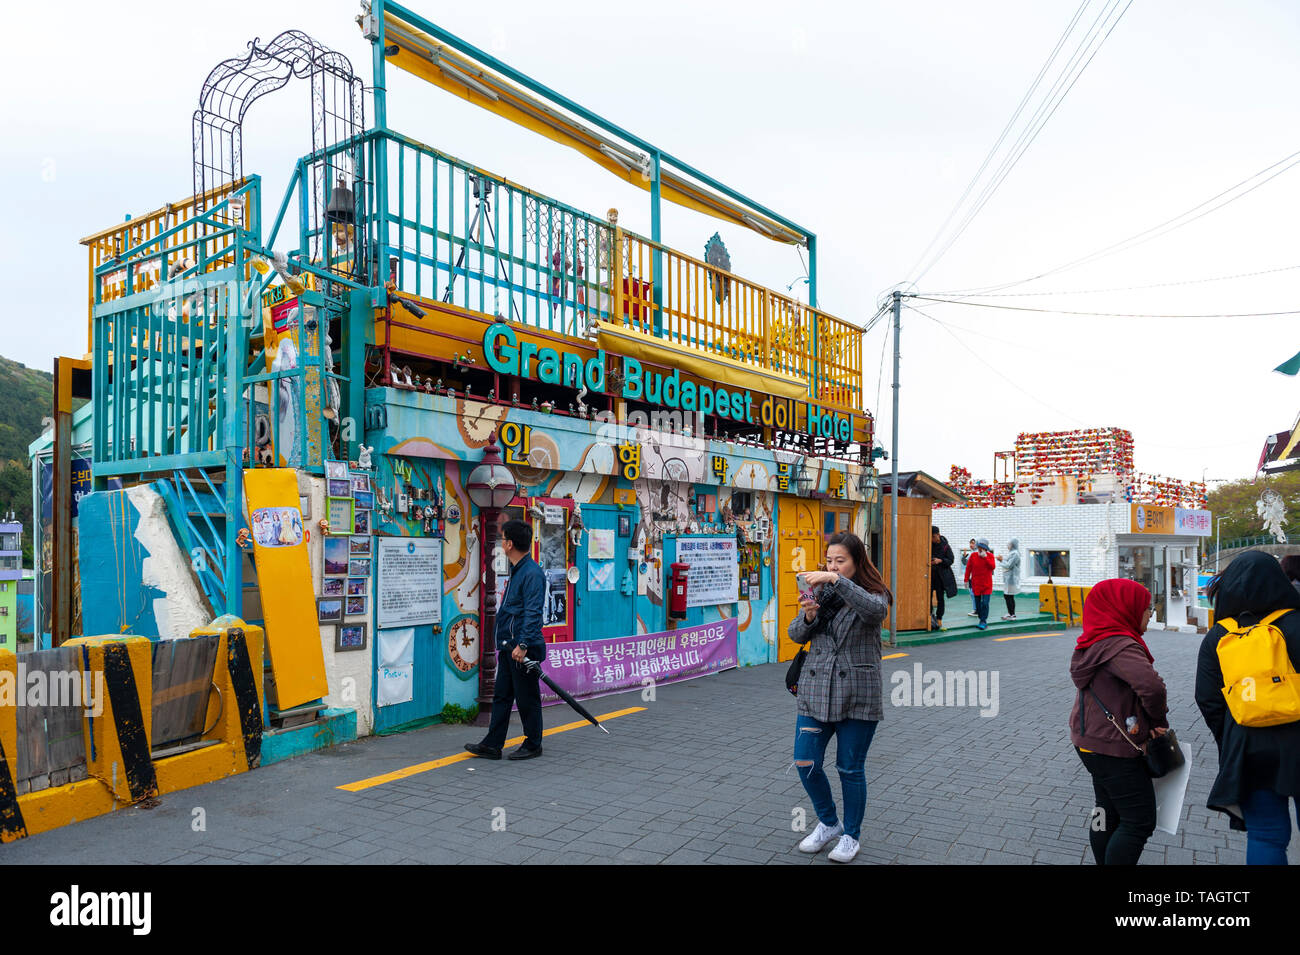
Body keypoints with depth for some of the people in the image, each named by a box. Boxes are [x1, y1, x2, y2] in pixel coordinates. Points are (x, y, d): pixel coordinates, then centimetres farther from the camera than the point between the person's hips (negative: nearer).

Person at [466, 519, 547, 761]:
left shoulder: (532, 573, -17)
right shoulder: (517, 571, 14)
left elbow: (533, 613, -23)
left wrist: (523, 644, -27)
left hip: (524, 649, -10)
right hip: (508, 647, 10)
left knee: (527, 698, 3)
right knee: (501, 696, 12)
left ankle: (533, 745, 17)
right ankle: (492, 745, 18)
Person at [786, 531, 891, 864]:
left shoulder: (873, 593, -3)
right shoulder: (820, 592, 8)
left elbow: (875, 610, -28)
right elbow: (796, 635, 6)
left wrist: (837, 580, -33)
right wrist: (808, 616, -15)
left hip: (858, 696, -4)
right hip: (816, 690, 4)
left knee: (850, 769, 6)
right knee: (806, 763, 2)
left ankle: (851, 835, 28)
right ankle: (828, 824, 28)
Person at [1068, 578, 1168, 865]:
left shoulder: (1095, 644, 8)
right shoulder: (1120, 646, -23)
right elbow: (1151, 685, -37)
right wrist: (1159, 719, -17)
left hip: (1092, 742, 10)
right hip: (1115, 748, -10)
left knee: (1108, 813, 21)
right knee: (1140, 822, 0)